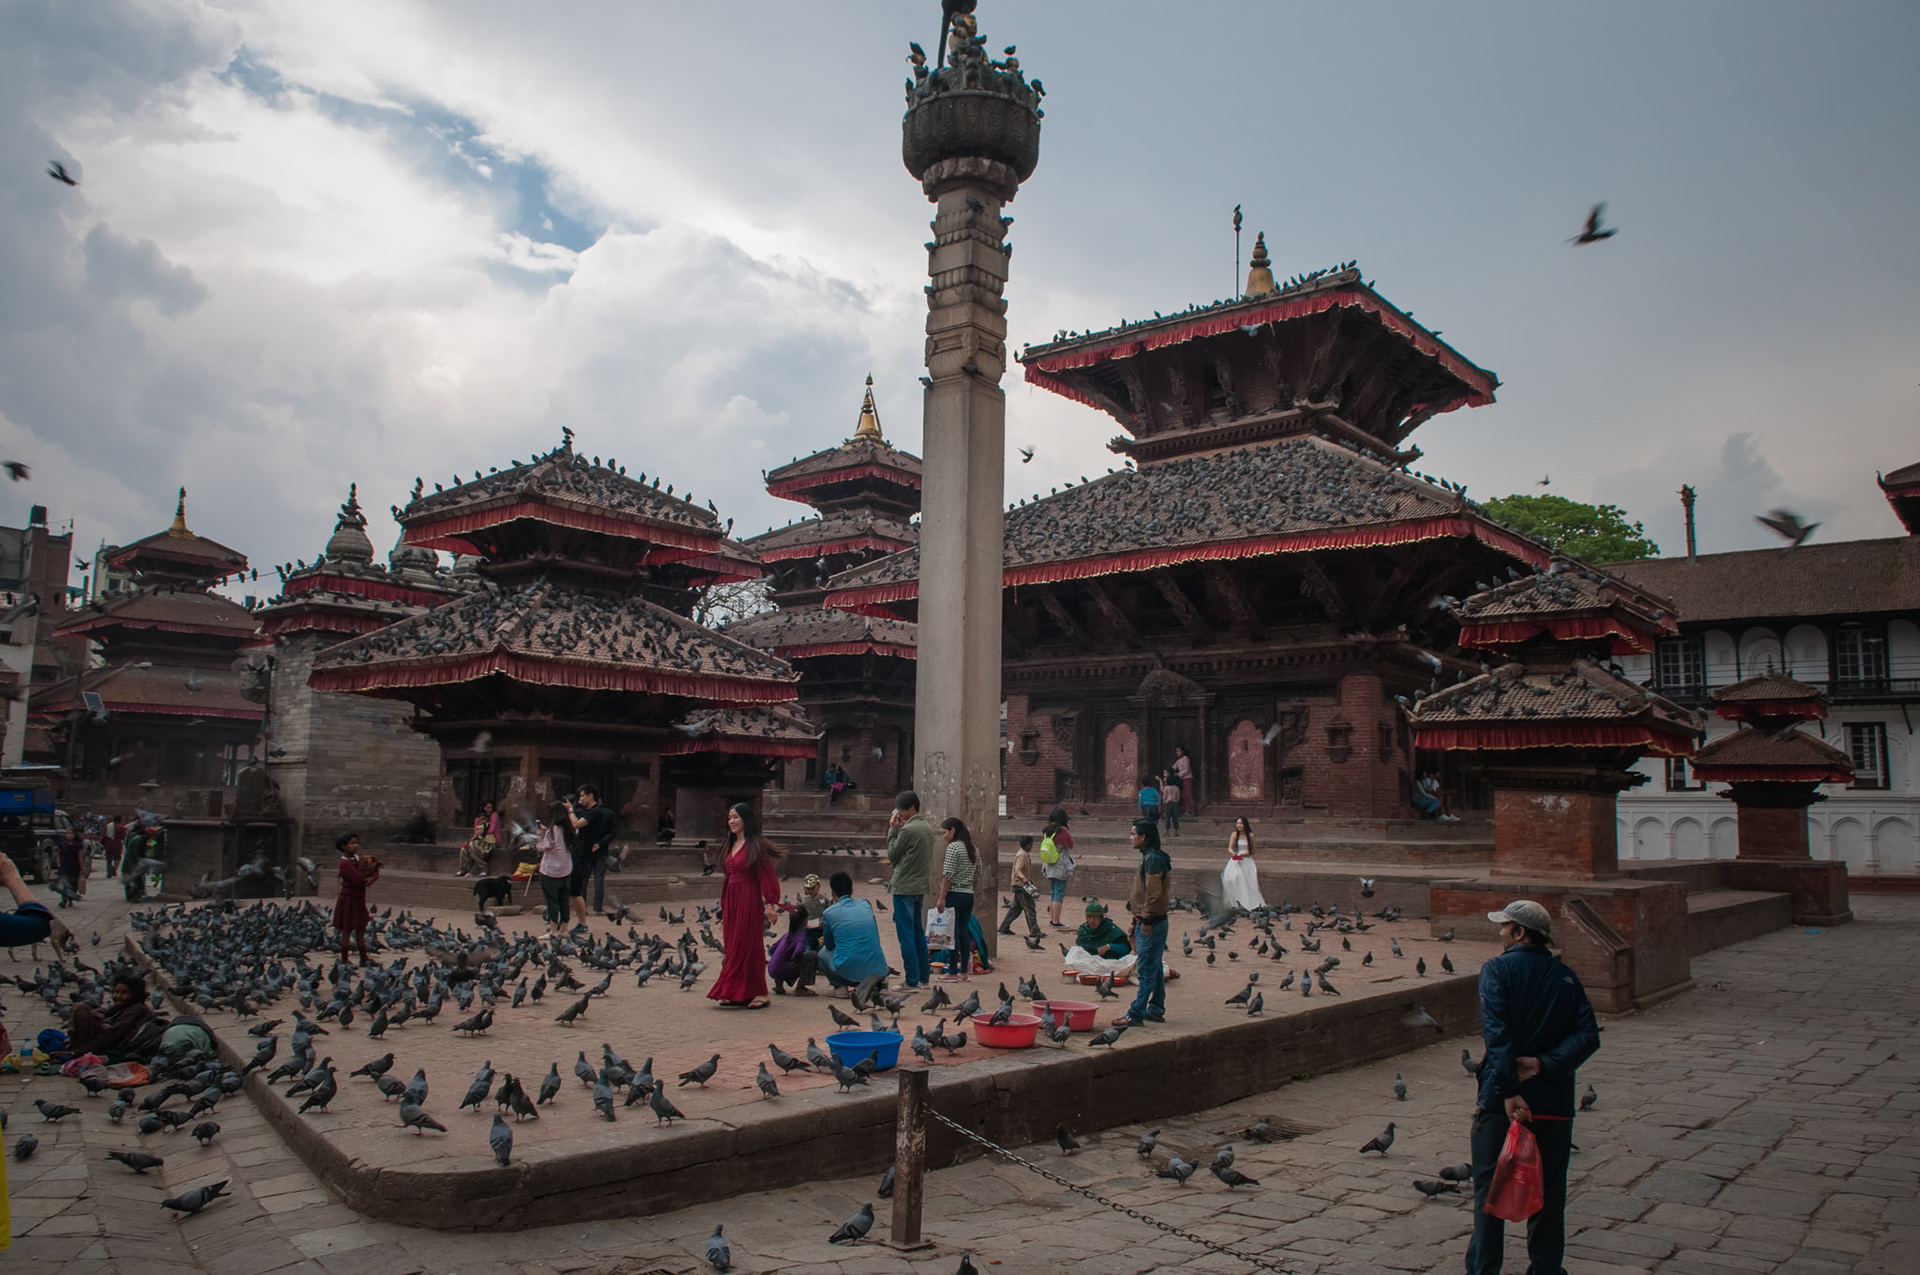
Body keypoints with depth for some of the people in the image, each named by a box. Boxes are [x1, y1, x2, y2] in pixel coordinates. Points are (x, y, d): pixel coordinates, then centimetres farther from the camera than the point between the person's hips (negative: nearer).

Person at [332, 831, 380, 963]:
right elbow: (358, 879, -25)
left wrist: (372, 878, -17)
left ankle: (364, 959, 21)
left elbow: (376, 870, 5)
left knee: (360, 931, 13)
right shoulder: (345, 863, -16)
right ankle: (344, 960, 10)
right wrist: (370, 867, -13)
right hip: (348, 899, -8)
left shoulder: (358, 858, 8)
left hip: (359, 899, 8)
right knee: (347, 931, 1)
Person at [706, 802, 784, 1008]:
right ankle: (737, 994, 12)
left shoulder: (756, 845, -10)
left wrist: (771, 904, -20)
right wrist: (724, 905, 18)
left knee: (748, 945, -4)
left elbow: (767, 875, -14)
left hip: (749, 900, -8)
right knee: (734, 947, 7)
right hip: (731, 900, 8)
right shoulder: (731, 845, 14)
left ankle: (757, 994, 3)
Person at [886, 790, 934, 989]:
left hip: (904, 888, -9)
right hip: (920, 887, 9)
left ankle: (911, 981, -4)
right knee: (918, 933, 15)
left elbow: (892, 855, -6)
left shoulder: (907, 830, -15)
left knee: (906, 935, -5)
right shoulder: (927, 829, 12)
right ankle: (924, 977, 19)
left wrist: (893, 830, 2)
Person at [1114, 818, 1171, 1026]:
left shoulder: (1152, 858, -17)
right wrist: (1139, 917, 19)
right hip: (1149, 921, 10)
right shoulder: (1151, 856, 15)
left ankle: (1136, 1013, -6)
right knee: (1155, 968, 15)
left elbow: (1153, 892, -21)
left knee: (1146, 970, -7)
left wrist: (1146, 919, -19)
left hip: (1150, 923, -10)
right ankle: (1156, 1010, 22)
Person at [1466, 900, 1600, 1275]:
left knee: (1489, 1188, 6)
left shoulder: (1498, 969, -8)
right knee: (1548, 1189, 16)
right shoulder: (1566, 977, 6)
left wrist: (1508, 1092, -23)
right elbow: (1588, 1036, -5)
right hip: (1555, 1100, 4)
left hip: (1501, 1099, -4)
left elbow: (1497, 1033, -20)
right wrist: (1544, 1065, -12)